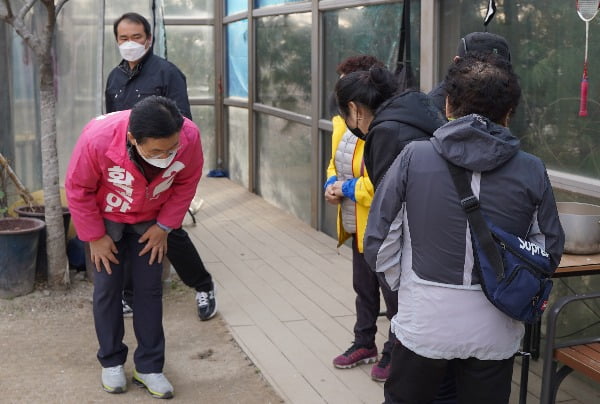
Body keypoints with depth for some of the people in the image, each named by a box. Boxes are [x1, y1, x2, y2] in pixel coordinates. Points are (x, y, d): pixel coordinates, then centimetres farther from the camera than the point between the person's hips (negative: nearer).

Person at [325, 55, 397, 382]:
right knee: (363, 287, 23)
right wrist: (331, 183, -2)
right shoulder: (343, 122, 5)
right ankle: (364, 343, 39)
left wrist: (347, 188, -20)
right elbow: (336, 161, 19)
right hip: (357, 224, 9)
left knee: (392, 291, 7)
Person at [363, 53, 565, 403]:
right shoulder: (532, 171, -7)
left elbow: (379, 241, -6)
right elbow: (549, 250, 3)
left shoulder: (414, 158, -10)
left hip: (423, 323, -1)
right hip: (495, 331, 1)